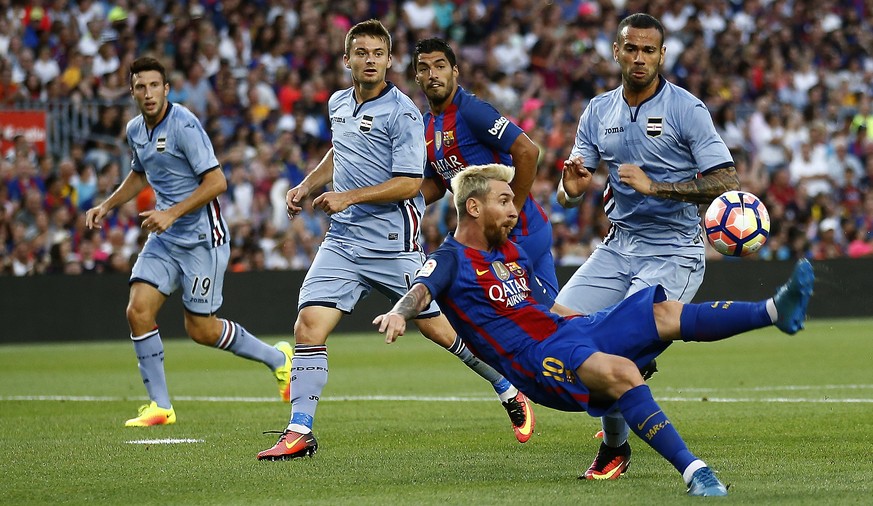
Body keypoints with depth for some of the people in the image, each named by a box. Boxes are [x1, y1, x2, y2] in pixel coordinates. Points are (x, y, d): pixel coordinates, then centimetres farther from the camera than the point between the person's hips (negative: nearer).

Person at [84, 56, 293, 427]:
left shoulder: (184, 125, -18)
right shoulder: (135, 130, 7)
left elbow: (216, 181, -20)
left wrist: (172, 213, -24)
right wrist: (107, 206, 17)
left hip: (202, 237, -7)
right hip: (164, 238, 7)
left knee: (201, 330, -1)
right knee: (138, 310, -9)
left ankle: (278, 359, 22)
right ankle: (160, 406, 1)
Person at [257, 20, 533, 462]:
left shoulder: (402, 113, -11)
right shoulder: (338, 104, 11)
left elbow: (409, 183, -16)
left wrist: (349, 197, -19)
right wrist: (306, 185, 19)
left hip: (393, 242, -6)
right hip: (343, 239, 6)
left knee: (437, 327, 2)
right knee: (308, 326, -10)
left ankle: (512, 395, 23)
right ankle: (299, 432, -6)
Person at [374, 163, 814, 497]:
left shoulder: (513, 253, 22)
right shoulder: (450, 261, -4)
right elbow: (421, 290, -25)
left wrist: (603, 326, 31)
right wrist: (399, 312, -48)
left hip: (569, 329, 9)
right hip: (536, 360, -9)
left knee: (666, 314, -7)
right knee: (621, 372, -35)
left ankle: (775, 311, -15)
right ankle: (694, 473, -45)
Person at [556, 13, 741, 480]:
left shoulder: (685, 109, -9)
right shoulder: (598, 111, 7)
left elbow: (725, 182, -16)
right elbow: (569, 194, 8)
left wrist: (655, 186, -24)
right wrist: (572, 187, -18)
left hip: (673, 252, -6)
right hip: (619, 245, 6)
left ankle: (615, 448, -1)